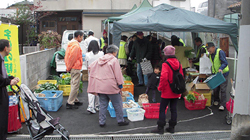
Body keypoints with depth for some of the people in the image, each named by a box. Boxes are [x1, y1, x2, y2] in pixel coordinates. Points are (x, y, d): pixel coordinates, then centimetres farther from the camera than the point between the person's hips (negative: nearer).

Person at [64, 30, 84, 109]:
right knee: (75, 85, -6)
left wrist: (68, 67, 18)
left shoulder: (71, 44, 15)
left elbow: (67, 56, 19)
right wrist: (69, 67, -11)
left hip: (73, 68, 10)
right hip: (76, 68, -10)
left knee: (74, 84, 18)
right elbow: (72, 57, -21)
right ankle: (70, 103, -4)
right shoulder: (76, 45, -17)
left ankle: (75, 100, 27)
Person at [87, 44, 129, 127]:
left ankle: (102, 122, 14)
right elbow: (118, 74, -10)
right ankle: (120, 121, 14)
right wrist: (120, 85, -3)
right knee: (117, 104, 7)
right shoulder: (114, 60, -7)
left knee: (103, 104, 12)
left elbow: (90, 67, 18)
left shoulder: (99, 59, 11)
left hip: (100, 86, 6)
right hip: (111, 86, -6)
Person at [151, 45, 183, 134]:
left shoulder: (165, 64, -16)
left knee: (162, 109, 4)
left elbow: (164, 77, -25)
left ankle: (160, 128, 8)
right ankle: (172, 127, 20)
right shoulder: (178, 63, 3)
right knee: (173, 109, 12)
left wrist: (160, 87, -11)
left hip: (167, 92, -6)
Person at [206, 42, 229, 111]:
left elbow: (225, 63, -25)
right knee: (215, 88, 11)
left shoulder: (220, 52, -19)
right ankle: (216, 100, 30)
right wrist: (213, 72, 14)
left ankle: (222, 105, -3)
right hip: (215, 73, 7)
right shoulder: (210, 54, 6)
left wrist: (221, 68, -42)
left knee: (223, 89, -6)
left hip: (223, 73, -7)